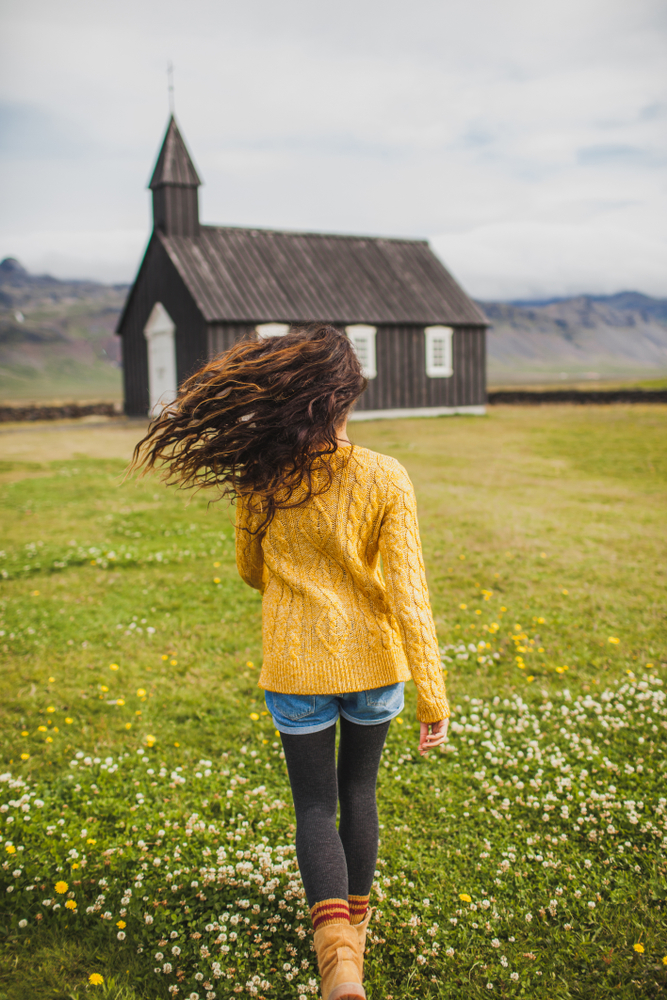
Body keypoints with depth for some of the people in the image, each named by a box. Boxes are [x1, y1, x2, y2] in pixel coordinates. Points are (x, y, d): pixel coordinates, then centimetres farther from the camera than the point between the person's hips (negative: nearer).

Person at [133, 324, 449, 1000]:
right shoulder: (384, 478, -17)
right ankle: (355, 919, 42)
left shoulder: (260, 480, -11)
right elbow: (407, 591, -17)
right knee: (358, 790, 23)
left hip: (298, 666, 0)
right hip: (374, 663, 1)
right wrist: (433, 697, -10)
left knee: (315, 807, 13)